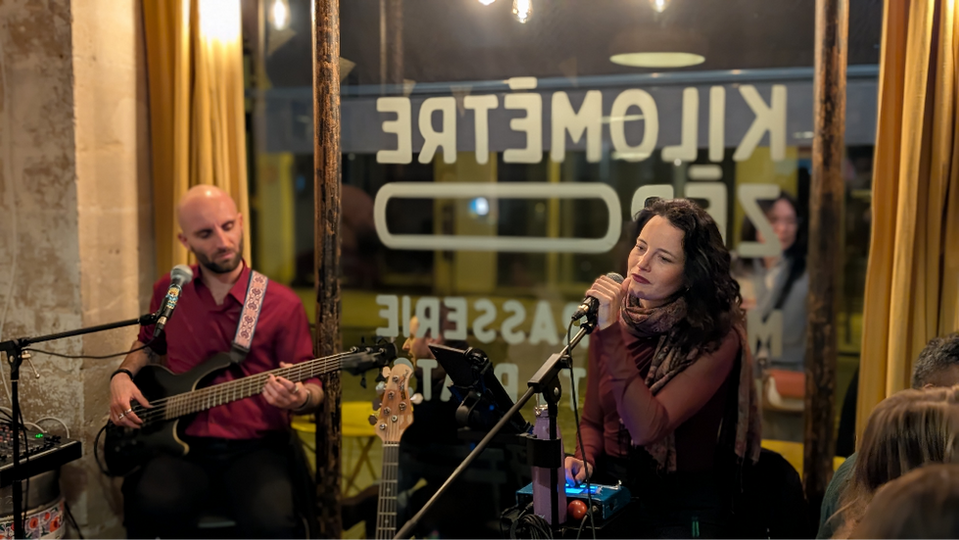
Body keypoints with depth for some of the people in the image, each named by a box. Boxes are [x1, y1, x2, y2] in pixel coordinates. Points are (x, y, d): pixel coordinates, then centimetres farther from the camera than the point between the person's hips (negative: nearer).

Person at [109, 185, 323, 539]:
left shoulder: (283, 304, -2)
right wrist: (124, 375, 8)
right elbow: (149, 344, 29)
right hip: (181, 443, 2)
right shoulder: (168, 291, 9)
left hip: (255, 447, -2)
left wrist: (300, 398, -22)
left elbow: (313, 387, 2)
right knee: (153, 509, -31)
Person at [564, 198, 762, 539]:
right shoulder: (615, 319, 0)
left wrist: (610, 332, -26)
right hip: (612, 493, 4)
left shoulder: (716, 339, -15)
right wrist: (584, 460, -9)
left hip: (684, 509, -3)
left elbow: (646, 428, -25)